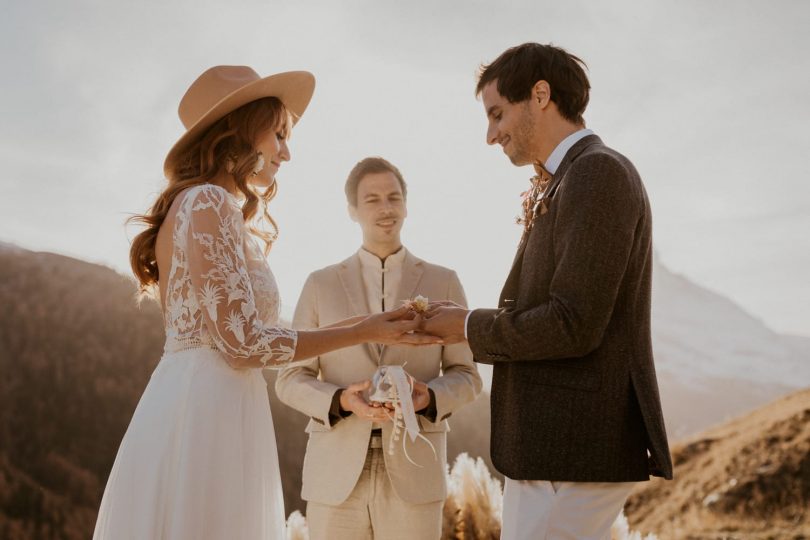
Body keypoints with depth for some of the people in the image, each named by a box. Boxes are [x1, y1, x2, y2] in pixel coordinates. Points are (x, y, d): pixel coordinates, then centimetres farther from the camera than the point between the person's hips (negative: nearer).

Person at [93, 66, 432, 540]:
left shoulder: (217, 208, 19)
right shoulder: (206, 202, -10)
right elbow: (243, 342, -15)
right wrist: (365, 333, -8)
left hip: (211, 407, 10)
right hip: (204, 408, -10)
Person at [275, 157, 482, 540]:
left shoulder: (443, 283, 8)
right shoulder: (320, 285, 8)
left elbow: (465, 376, 8)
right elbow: (291, 380, 6)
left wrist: (428, 397, -14)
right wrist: (341, 400, -14)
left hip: (412, 472, 0)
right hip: (336, 473, 1)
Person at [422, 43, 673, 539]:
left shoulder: (599, 173, -13)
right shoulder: (568, 185, 17)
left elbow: (573, 327, -21)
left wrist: (470, 327, -8)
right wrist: (463, 327, 4)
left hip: (576, 449, -10)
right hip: (557, 444, 10)